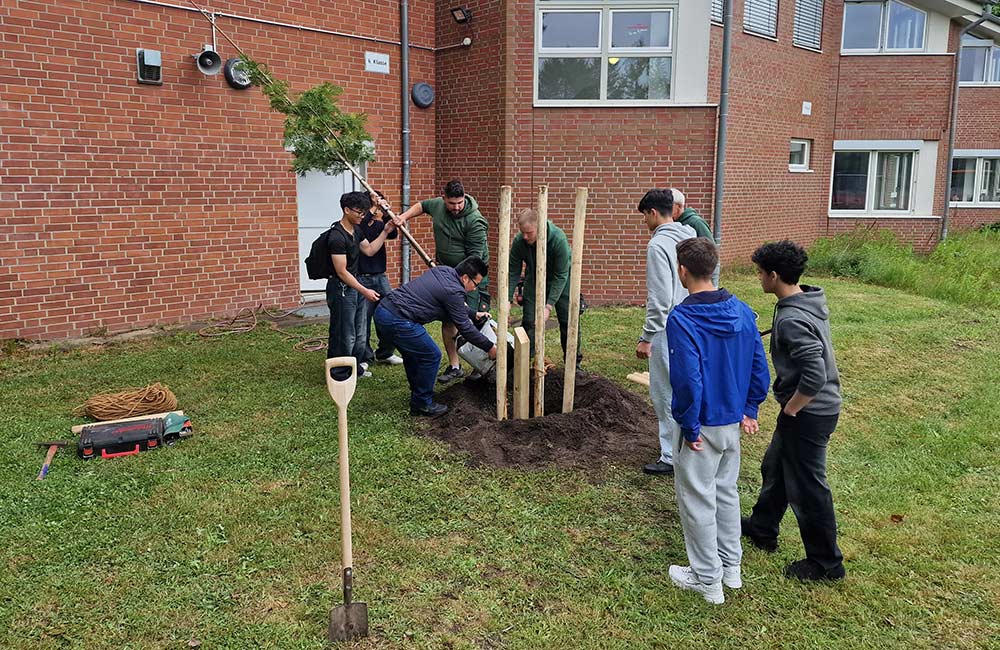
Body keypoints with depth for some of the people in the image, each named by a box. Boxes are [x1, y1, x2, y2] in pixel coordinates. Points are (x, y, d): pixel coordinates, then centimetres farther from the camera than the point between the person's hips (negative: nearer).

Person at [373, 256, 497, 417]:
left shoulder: (443, 271, 16)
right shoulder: (454, 291, -11)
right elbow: (465, 328, -4)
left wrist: (474, 314, 42)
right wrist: (490, 347, 7)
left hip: (382, 310, 10)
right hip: (397, 321, -10)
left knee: (412, 353, 25)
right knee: (431, 356, 1)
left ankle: (418, 395, 38)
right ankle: (422, 404, 13)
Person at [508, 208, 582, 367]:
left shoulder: (558, 238, -35)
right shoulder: (519, 241, -25)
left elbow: (561, 275, -30)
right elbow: (513, 272, -14)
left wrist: (549, 306, -33)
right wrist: (508, 300, -23)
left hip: (561, 282, -2)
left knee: (568, 322, 0)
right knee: (528, 322, -3)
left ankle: (574, 363, 17)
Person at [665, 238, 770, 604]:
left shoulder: (681, 319, -22)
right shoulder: (742, 311, 0)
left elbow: (687, 380, -25)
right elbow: (759, 367, 4)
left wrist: (689, 427, -14)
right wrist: (749, 409, 12)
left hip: (702, 425, -7)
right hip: (733, 422, 7)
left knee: (697, 499, 8)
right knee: (726, 492, 22)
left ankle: (707, 580, 22)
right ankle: (731, 567, 36)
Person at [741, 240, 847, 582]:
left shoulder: (791, 320, -27)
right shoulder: (809, 301, 5)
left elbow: (815, 376, -34)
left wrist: (790, 409, -18)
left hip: (808, 413, -10)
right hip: (817, 408, 10)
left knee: (806, 487, 5)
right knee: (774, 467, 25)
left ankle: (826, 563, 21)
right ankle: (762, 529, 43)